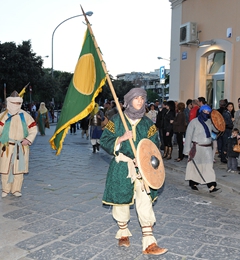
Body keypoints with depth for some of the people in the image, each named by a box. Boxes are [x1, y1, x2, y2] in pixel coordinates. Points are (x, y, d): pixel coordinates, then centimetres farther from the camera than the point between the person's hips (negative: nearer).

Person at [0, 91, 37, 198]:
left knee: (19, 169, 6)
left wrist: (28, 140, -7)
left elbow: (33, 129, 6)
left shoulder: (25, 116, 6)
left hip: (21, 147, 1)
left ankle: (16, 190, 18)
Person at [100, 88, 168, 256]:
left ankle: (149, 243, -3)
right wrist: (121, 138, -18)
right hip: (120, 167, 0)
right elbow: (104, 141, -2)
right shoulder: (116, 120, 1)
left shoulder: (147, 123, 5)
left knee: (145, 202, -7)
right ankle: (123, 233, 33)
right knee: (121, 201, 9)